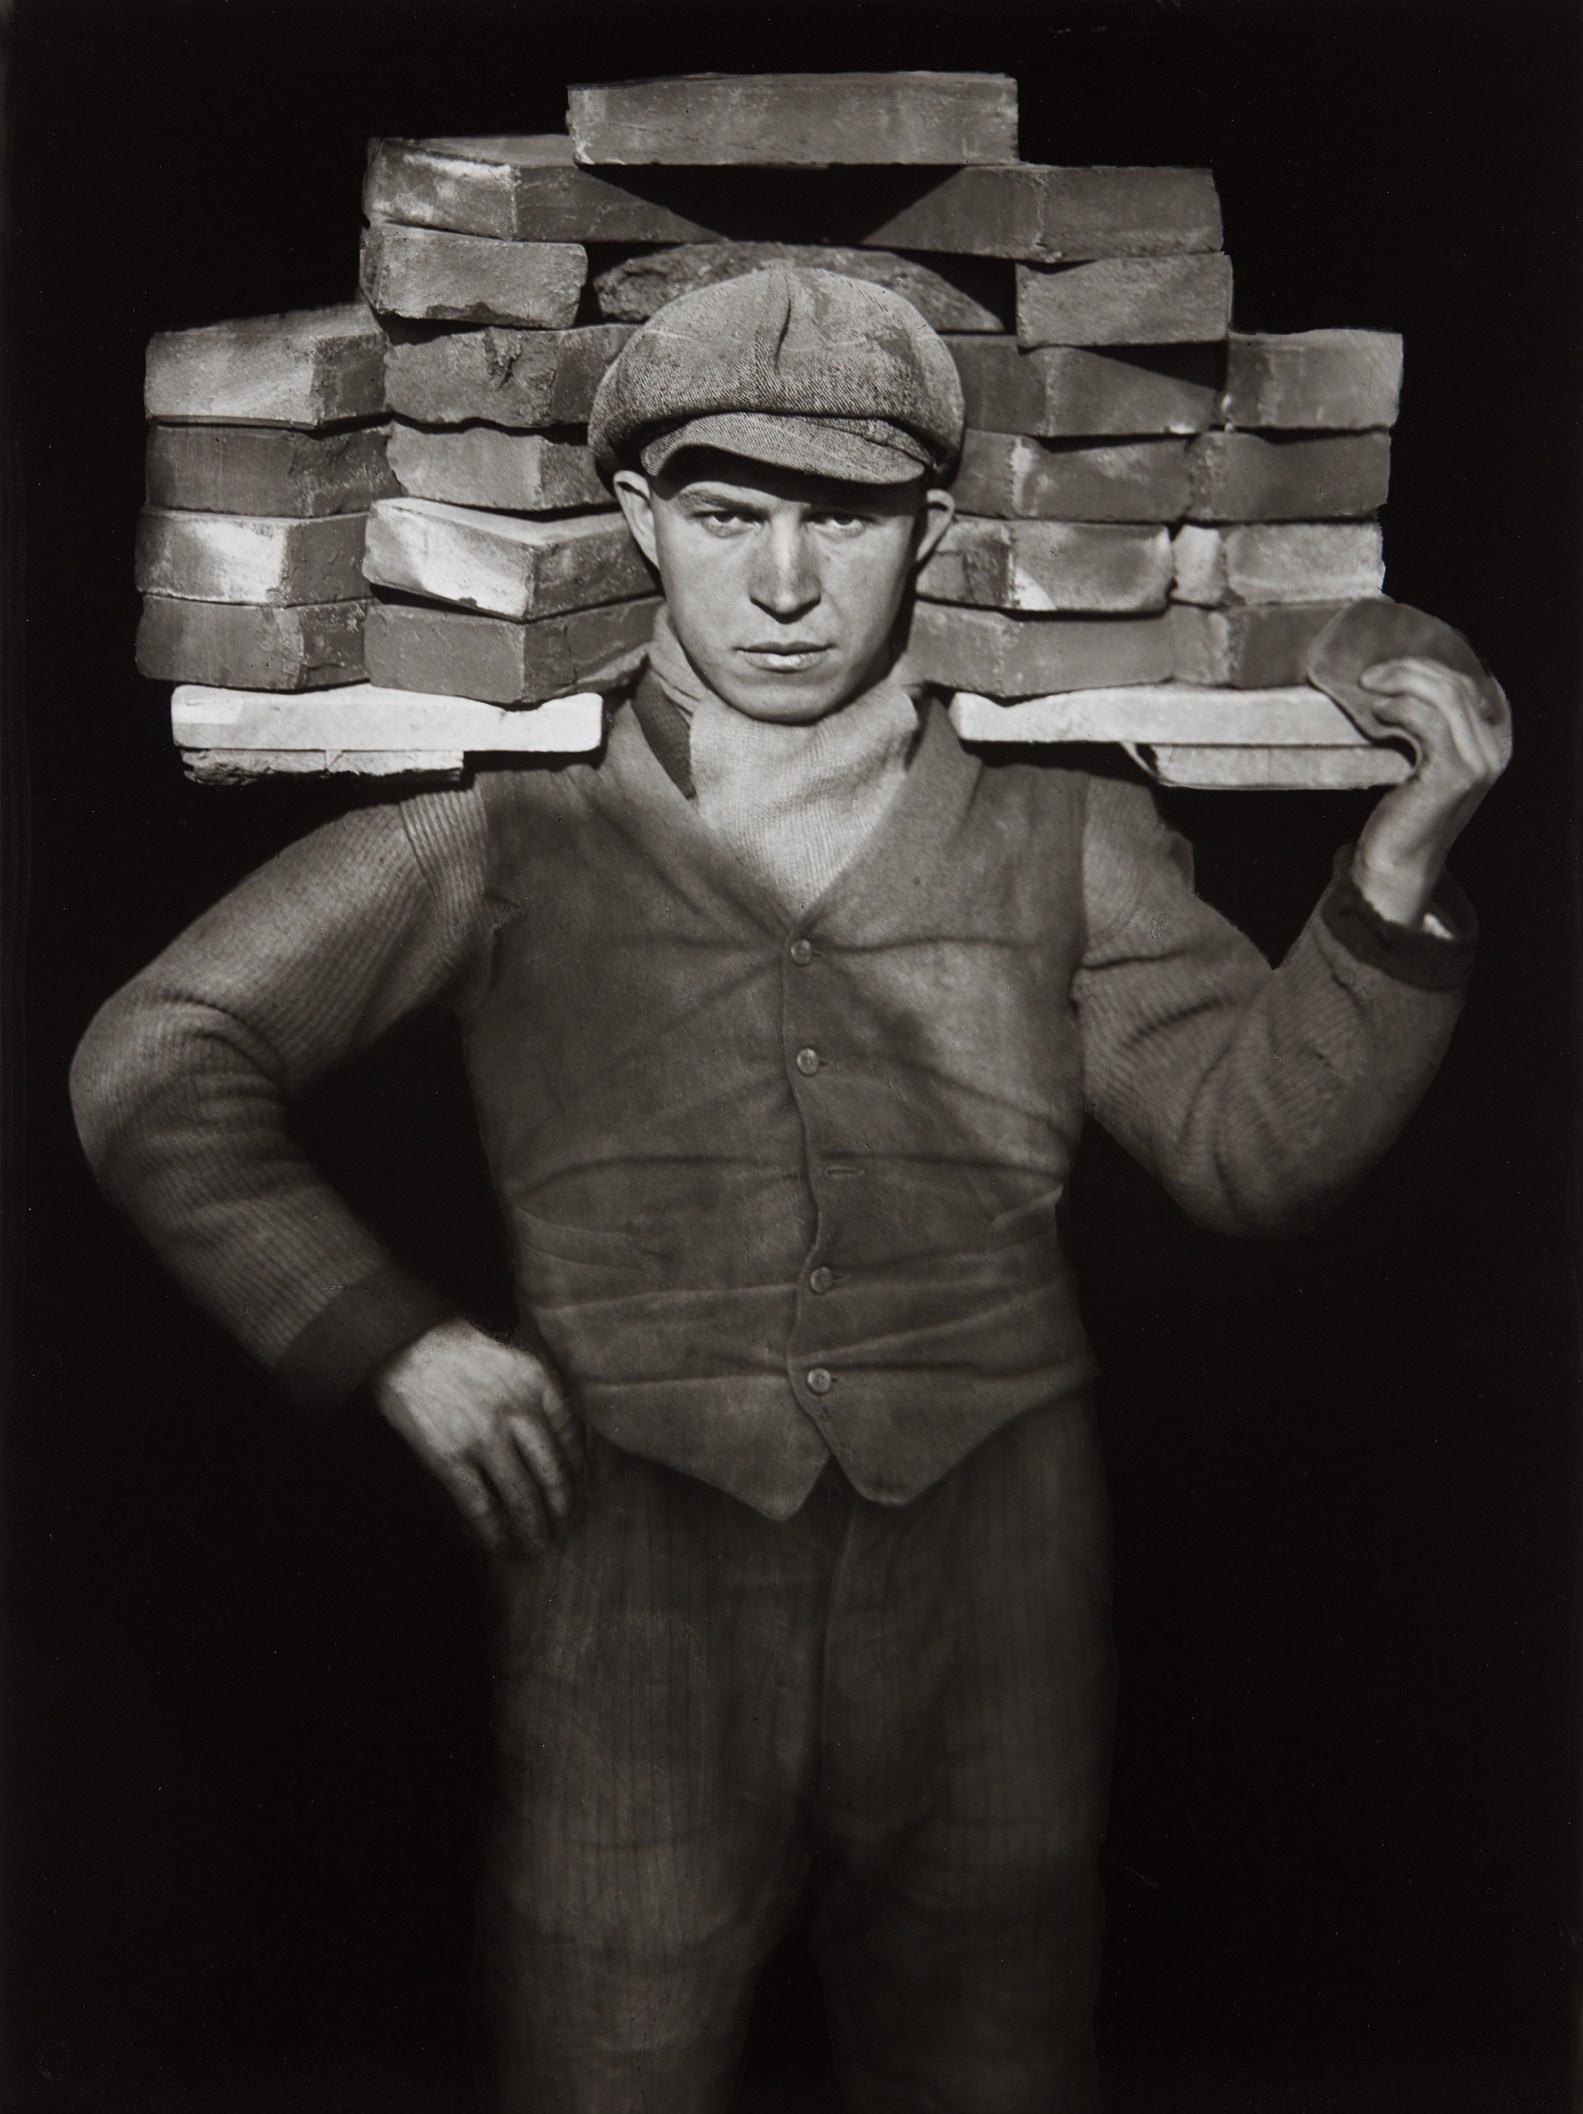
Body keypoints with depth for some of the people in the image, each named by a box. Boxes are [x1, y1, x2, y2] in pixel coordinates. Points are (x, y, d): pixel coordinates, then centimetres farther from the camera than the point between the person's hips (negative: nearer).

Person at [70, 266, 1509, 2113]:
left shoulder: (1058, 825, 4)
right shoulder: (506, 821, -1)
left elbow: (1253, 1144, 3)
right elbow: (153, 1064, 3)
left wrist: (1399, 867, -11)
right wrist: (387, 1339, -7)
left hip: (988, 1596, 2)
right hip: (635, 1583, -1)